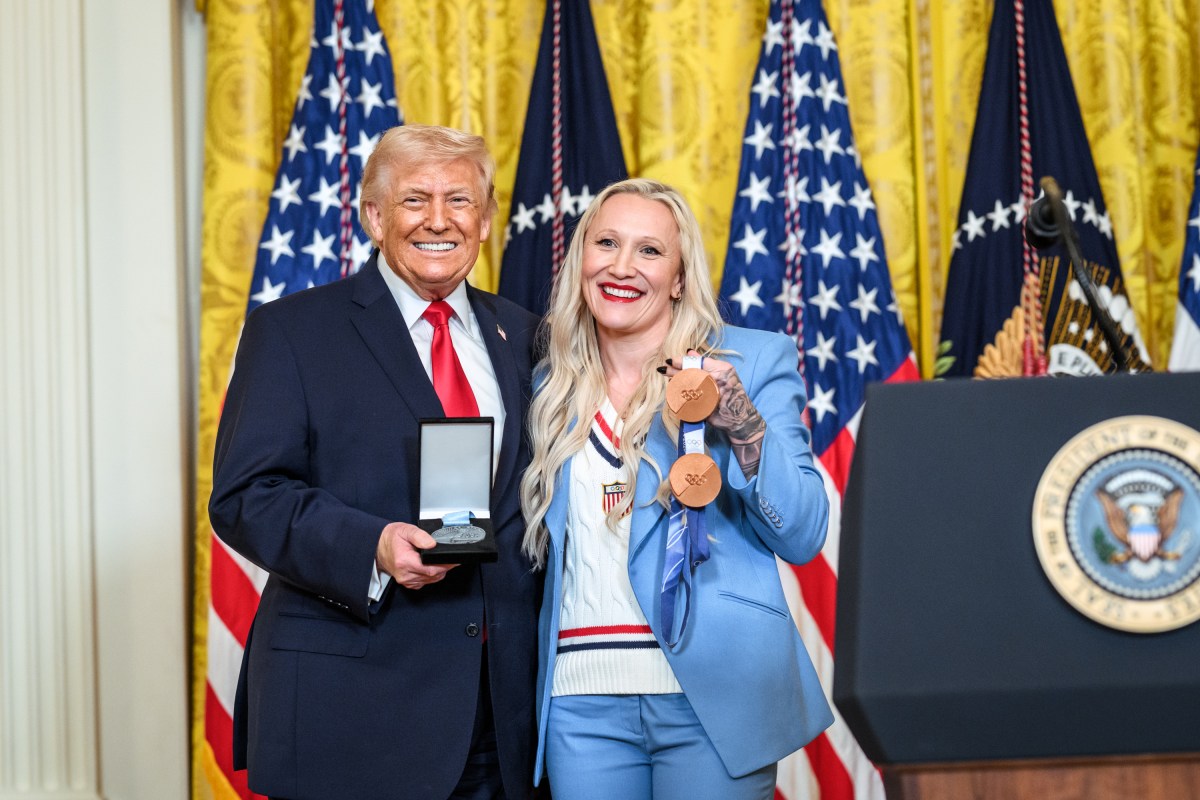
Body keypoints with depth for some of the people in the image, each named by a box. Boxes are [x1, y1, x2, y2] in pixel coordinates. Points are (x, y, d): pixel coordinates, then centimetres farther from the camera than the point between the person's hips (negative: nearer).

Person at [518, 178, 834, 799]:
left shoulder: (754, 361, 0)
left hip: (713, 696, -3)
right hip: (582, 699, 3)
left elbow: (803, 538, -6)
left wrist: (743, 427, -18)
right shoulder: (552, 387, 11)